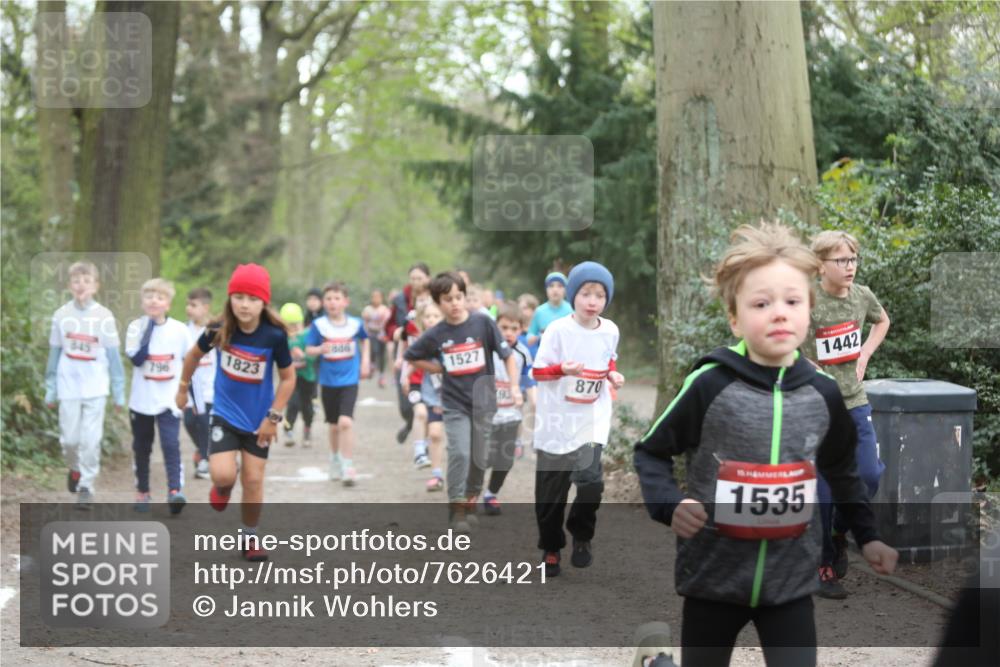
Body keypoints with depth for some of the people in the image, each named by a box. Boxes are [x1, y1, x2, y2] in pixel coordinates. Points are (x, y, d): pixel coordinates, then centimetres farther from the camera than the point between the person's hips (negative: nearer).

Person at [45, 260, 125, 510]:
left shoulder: (104, 317, -4)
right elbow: (54, 355, 8)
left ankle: (86, 487, 6)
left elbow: (114, 357, 1)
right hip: (68, 387, 2)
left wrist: (119, 391, 1)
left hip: (96, 388, -1)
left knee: (91, 440, -5)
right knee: (70, 438, 4)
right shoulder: (61, 315, 1)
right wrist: (50, 389, 8)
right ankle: (74, 469, 34)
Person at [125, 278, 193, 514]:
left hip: (169, 401, -1)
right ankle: (142, 492, 24)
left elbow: (191, 365, 5)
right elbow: (136, 359, -19)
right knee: (141, 448, 12)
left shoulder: (180, 330, -3)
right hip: (141, 401, 1)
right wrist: (148, 330, -21)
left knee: (171, 445, -15)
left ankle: (175, 490, -21)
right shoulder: (136, 327, -5)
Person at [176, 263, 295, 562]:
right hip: (225, 414, 0)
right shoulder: (218, 331, -15)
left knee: (253, 479, 5)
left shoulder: (274, 336, -19)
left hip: (258, 420, 0)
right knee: (223, 474, -16)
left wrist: (273, 417, -11)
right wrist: (183, 388, 17)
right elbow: (194, 355, 6)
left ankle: (250, 538, 24)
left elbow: (288, 378, -8)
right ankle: (222, 488, 22)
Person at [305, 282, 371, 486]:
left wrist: (365, 361, 10)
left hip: (349, 380, -1)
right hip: (328, 382, 1)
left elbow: (365, 340, 17)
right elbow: (309, 348, -2)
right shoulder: (319, 325, -5)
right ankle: (335, 461, 38)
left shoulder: (355, 323, -3)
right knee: (334, 425, 14)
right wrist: (320, 349, -21)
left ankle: (348, 468, -11)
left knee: (345, 422, -18)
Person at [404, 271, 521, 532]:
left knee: (479, 457, 8)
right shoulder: (435, 334, -4)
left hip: (483, 401, 1)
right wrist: (439, 368, 0)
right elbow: (411, 357, 11)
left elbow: (507, 354, -3)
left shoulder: (483, 323, -8)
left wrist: (515, 386, -11)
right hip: (455, 404, -1)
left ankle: (471, 503, 27)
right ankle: (456, 508, -3)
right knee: (459, 453, -15)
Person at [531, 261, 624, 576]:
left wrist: (613, 375, -2)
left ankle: (581, 536, 14)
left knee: (591, 480, -14)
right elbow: (538, 371, -10)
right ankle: (551, 547, 30)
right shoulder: (557, 329, -14)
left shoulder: (610, 331, -2)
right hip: (557, 420, -2)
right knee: (551, 489, 9)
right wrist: (563, 369, -28)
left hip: (593, 417, 2)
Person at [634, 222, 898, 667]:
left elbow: (841, 471, 16)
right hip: (713, 578, -2)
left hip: (792, 580, 2)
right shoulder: (710, 385, -13)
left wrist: (867, 536, 14)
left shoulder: (823, 393, -2)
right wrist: (668, 505, -17)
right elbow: (651, 452, -1)